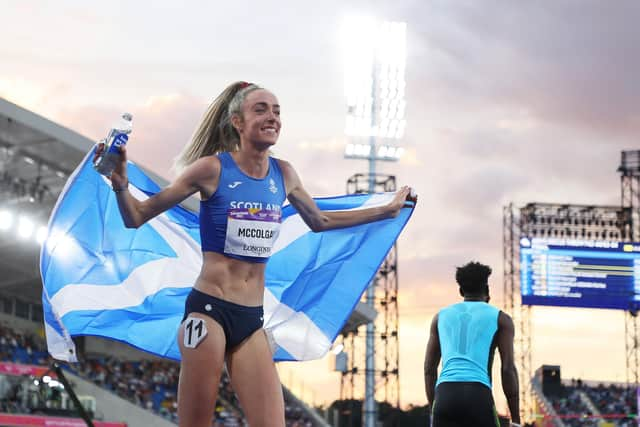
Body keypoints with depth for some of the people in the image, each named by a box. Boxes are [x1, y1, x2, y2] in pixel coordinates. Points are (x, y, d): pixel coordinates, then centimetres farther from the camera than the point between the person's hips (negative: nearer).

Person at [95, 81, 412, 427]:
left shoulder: (283, 174, 8)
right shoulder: (213, 169, -7)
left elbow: (319, 221, 27)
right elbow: (137, 217, -5)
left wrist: (388, 210, 31)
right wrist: (121, 185, -27)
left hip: (252, 320, 5)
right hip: (208, 310, -5)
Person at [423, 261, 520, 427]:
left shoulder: (441, 316, 24)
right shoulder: (500, 318, 13)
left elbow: (429, 368, 21)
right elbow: (508, 369, 3)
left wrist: (433, 413, 27)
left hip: (445, 396, 3)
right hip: (478, 398, -3)